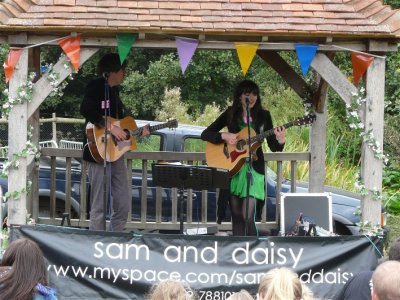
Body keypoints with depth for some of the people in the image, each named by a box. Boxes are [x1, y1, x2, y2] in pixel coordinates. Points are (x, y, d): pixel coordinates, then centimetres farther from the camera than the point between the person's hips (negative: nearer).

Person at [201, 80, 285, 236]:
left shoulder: (263, 115, 4)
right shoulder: (230, 114, 5)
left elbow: (273, 147, 3)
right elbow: (205, 134, 5)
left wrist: (280, 140, -19)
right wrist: (224, 136, -13)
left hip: (253, 168, -2)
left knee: (247, 216, -13)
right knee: (236, 215, 4)